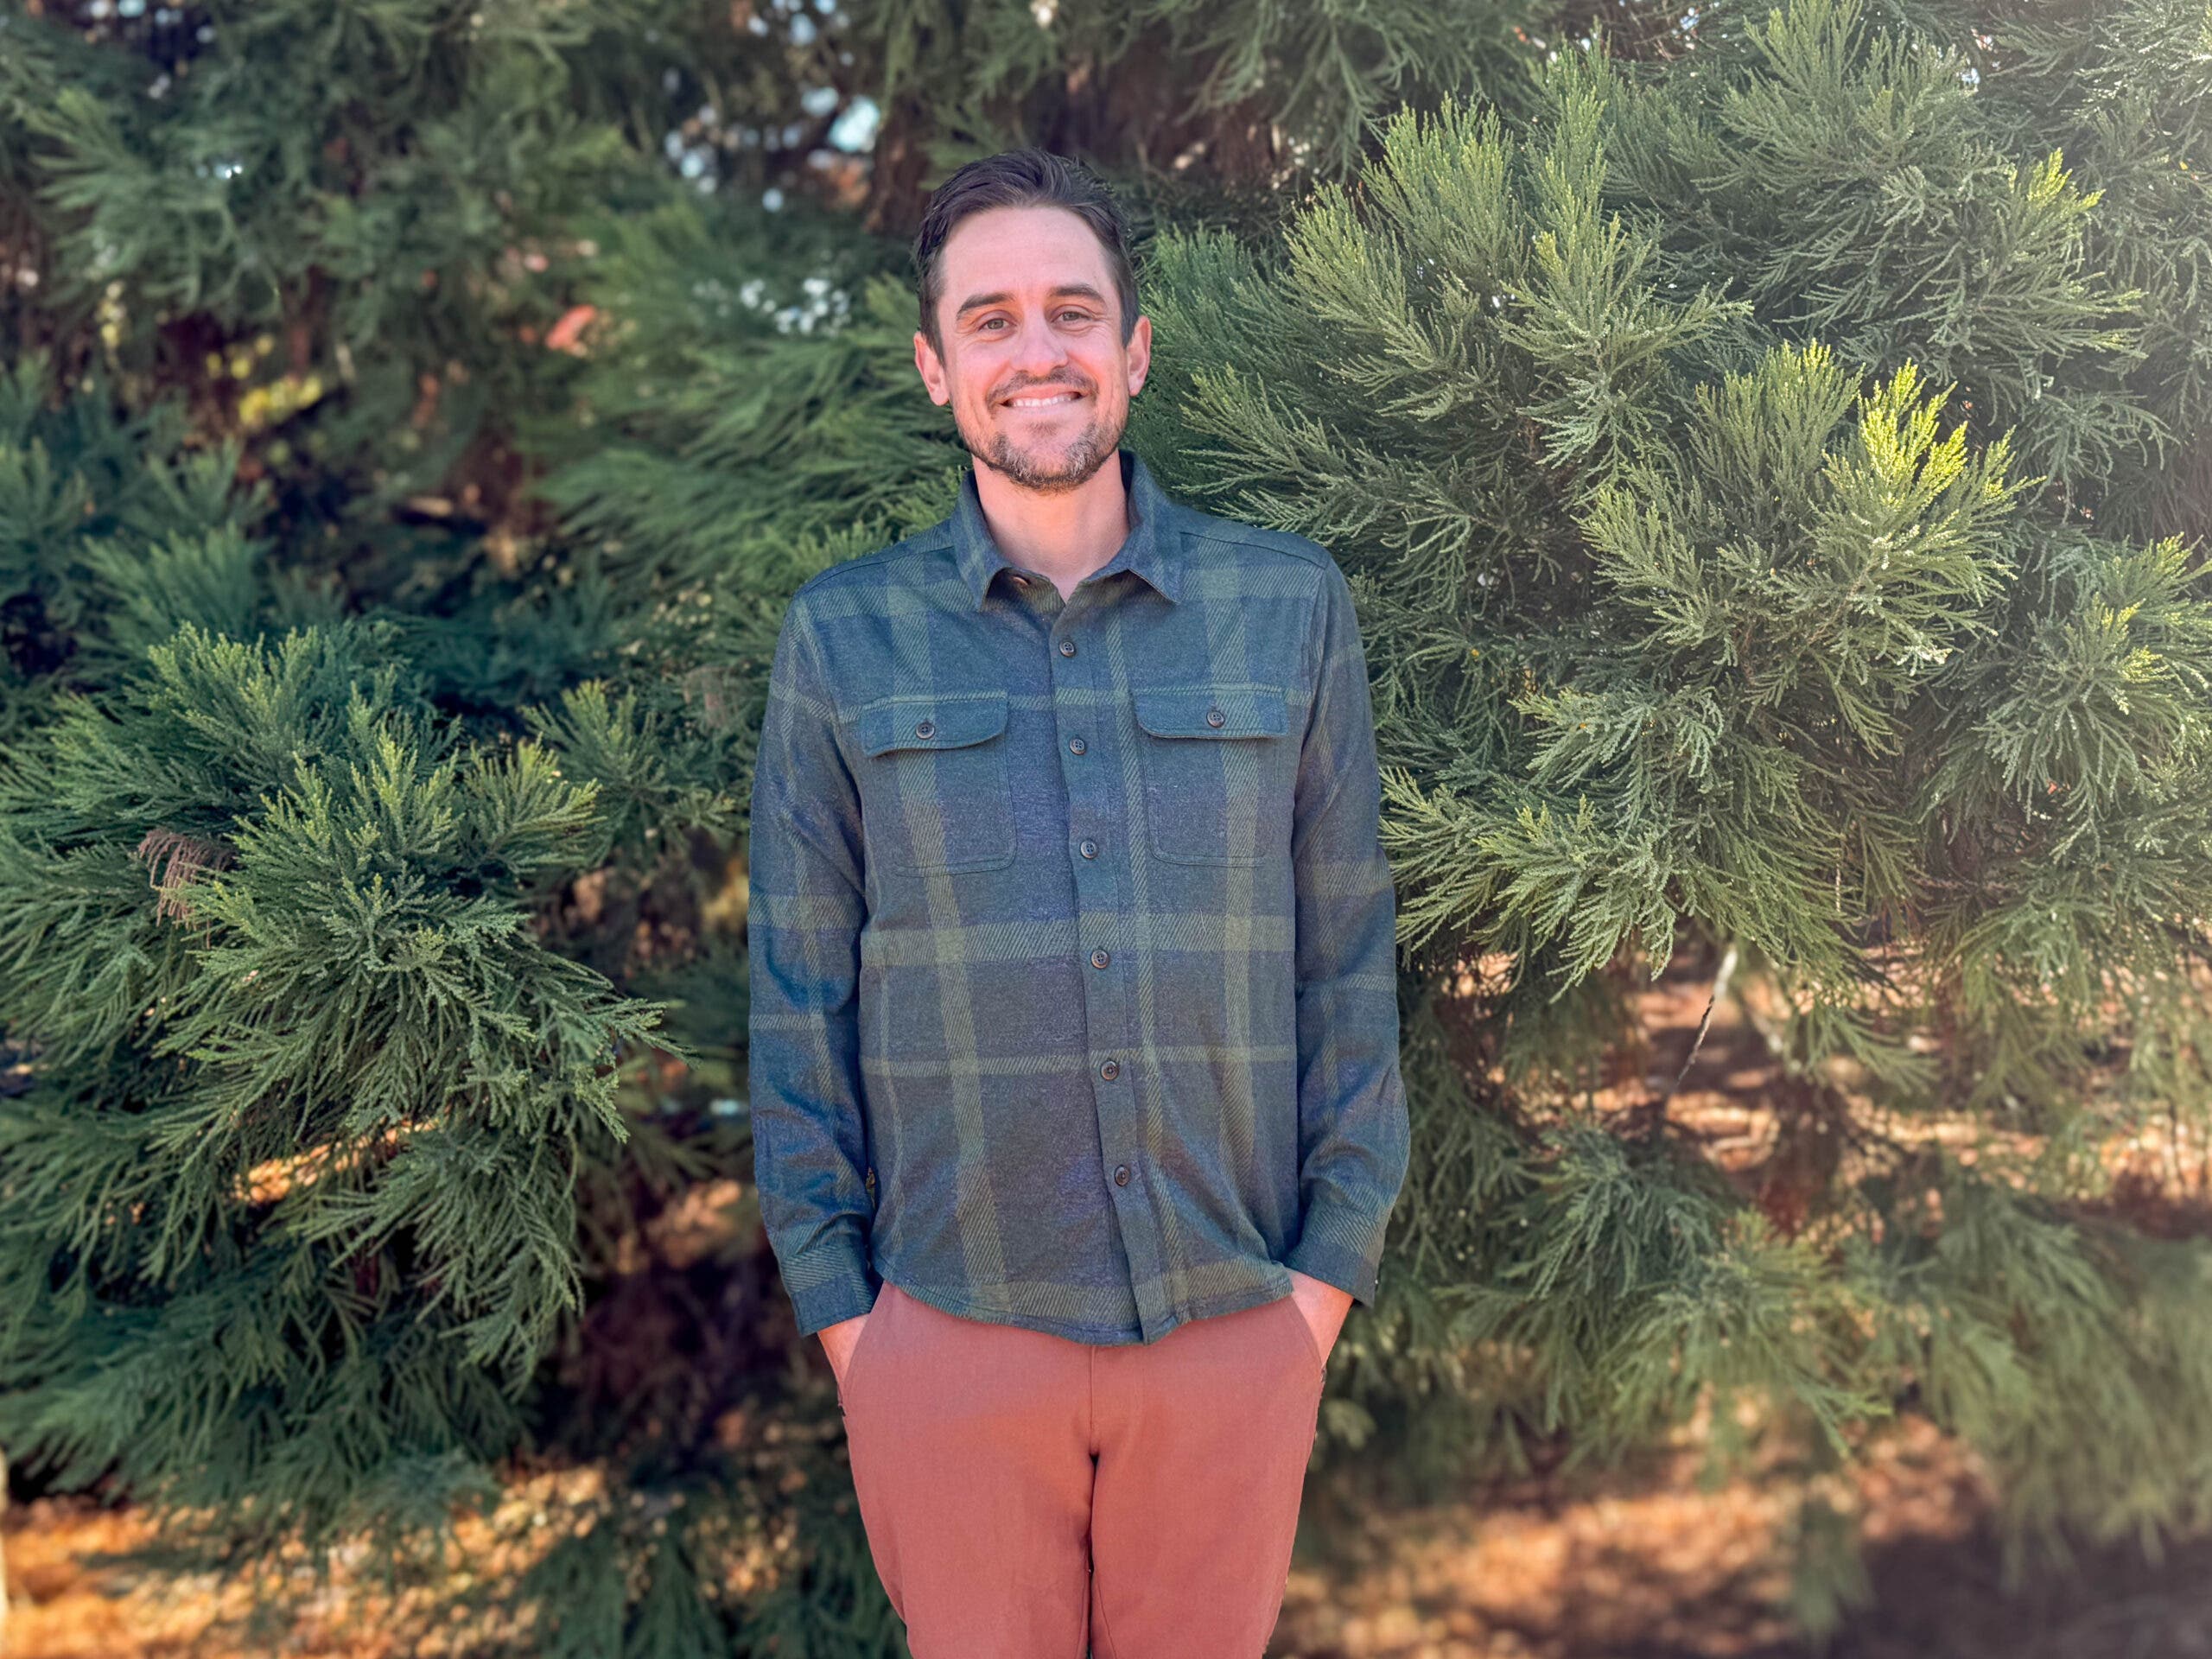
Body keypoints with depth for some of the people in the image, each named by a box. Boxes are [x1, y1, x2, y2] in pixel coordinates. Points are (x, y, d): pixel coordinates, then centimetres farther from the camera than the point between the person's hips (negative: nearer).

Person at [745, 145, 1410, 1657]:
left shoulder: (1292, 606, 0)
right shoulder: (842, 639, 0)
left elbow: (1349, 950, 3)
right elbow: (799, 986, 2)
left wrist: (1336, 1252, -1)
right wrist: (831, 1292, -1)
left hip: (1240, 1317, 1)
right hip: (948, 1330, 0)